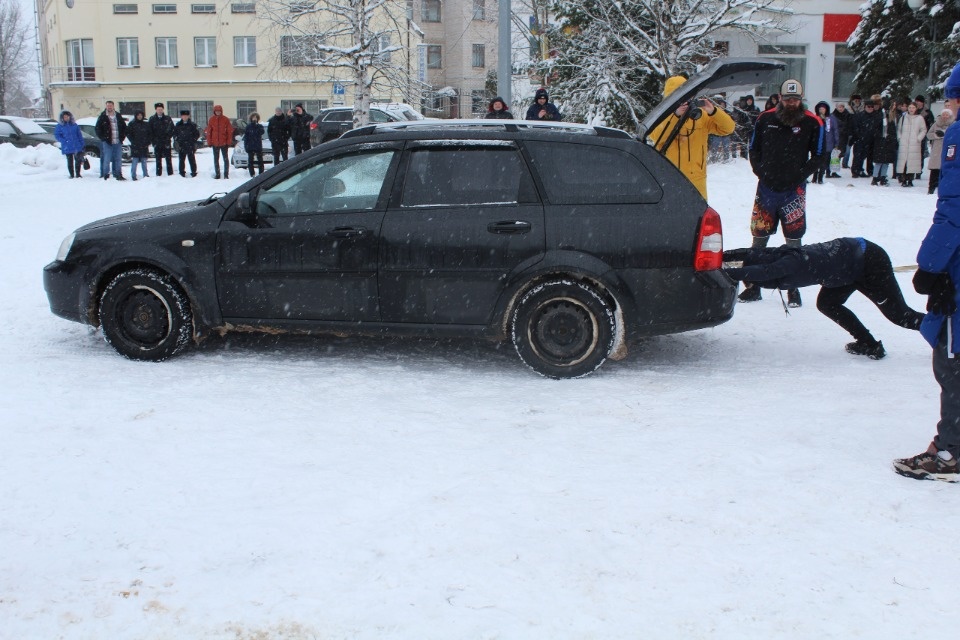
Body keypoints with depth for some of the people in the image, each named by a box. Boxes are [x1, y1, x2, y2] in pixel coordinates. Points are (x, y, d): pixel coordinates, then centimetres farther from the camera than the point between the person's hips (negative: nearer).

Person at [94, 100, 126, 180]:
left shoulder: (118, 116, 11)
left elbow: (124, 127, 18)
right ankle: (106, 175, 2)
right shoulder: (102, 117, -1)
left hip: (117, 142, 4)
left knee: (118, 159, 7)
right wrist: (103, 138, -7)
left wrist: (122, 137, 7)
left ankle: (118, 175, 14)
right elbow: (97, 128, 0)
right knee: (107, 160, -4)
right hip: (107, 143, -4)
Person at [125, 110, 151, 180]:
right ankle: (133, 176, -1)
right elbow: (128, 134, -1)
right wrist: (133, 142, -9)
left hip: (144, 146, 3)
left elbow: (149, 134, 14)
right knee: (134, 161, -4)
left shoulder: (146, 124, 10)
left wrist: (148, 142, 3)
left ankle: (146, 175, 16)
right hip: (135, 147, -3)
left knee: (144, 162, 10)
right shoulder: (132, 124, 0)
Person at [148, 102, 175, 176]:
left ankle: (170, 173, 4)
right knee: (158, 159, 4)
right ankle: (158, 173, 7)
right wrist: (153, 140, -5)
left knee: (168, 158, 1)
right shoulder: (152, 119, 5)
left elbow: (172, 129, 5)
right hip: (157, 143, 0)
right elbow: (150, 131, 4)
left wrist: (168, 137, -6)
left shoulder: (168, 118, 5)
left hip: (166, 142, 0)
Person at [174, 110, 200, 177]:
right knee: (182, 160, 6)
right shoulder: (178, 125, 8)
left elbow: (197, 134, 4)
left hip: (190, 146, -2)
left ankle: (193, 172, 6)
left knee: (191, 159, 0)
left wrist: (193, 140, -4)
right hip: (181, 146, 2)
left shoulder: (192, 124, 1)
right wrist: (177, 139, 4)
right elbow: (174, 133, 17)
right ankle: (182, 172, 13)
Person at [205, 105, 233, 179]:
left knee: (226, 159, 4)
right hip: (215, 143, 2)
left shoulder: (226, 119, -4)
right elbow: (208, 131, 4)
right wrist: (209, 142, -1)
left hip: (224, 143, -2)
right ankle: (217, 174, 16)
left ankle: (226, 174, 10)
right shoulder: (211, 119, 0)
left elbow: (230, 131, -3)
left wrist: (229, 142, -8)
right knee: (216, 159, 8)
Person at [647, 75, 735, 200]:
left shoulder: (700, 115, 7)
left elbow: (728, 128, -1)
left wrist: (713, 112, -17)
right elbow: (655, 135, -15)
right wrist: (675, 115, -24)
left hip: (696, 178, 1)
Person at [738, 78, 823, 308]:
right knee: (759, 239, 6)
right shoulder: (765, 119, 3)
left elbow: (818, 156, 4)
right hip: (766, 188, 2)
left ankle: (794, 289, 10)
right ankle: (753, 286, 15)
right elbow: (753, 149, 12)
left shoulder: (812, 123, -2)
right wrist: (761, 172, 1)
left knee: (793, 241, 2)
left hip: (793, 191, -2)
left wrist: (800, 176, -5)